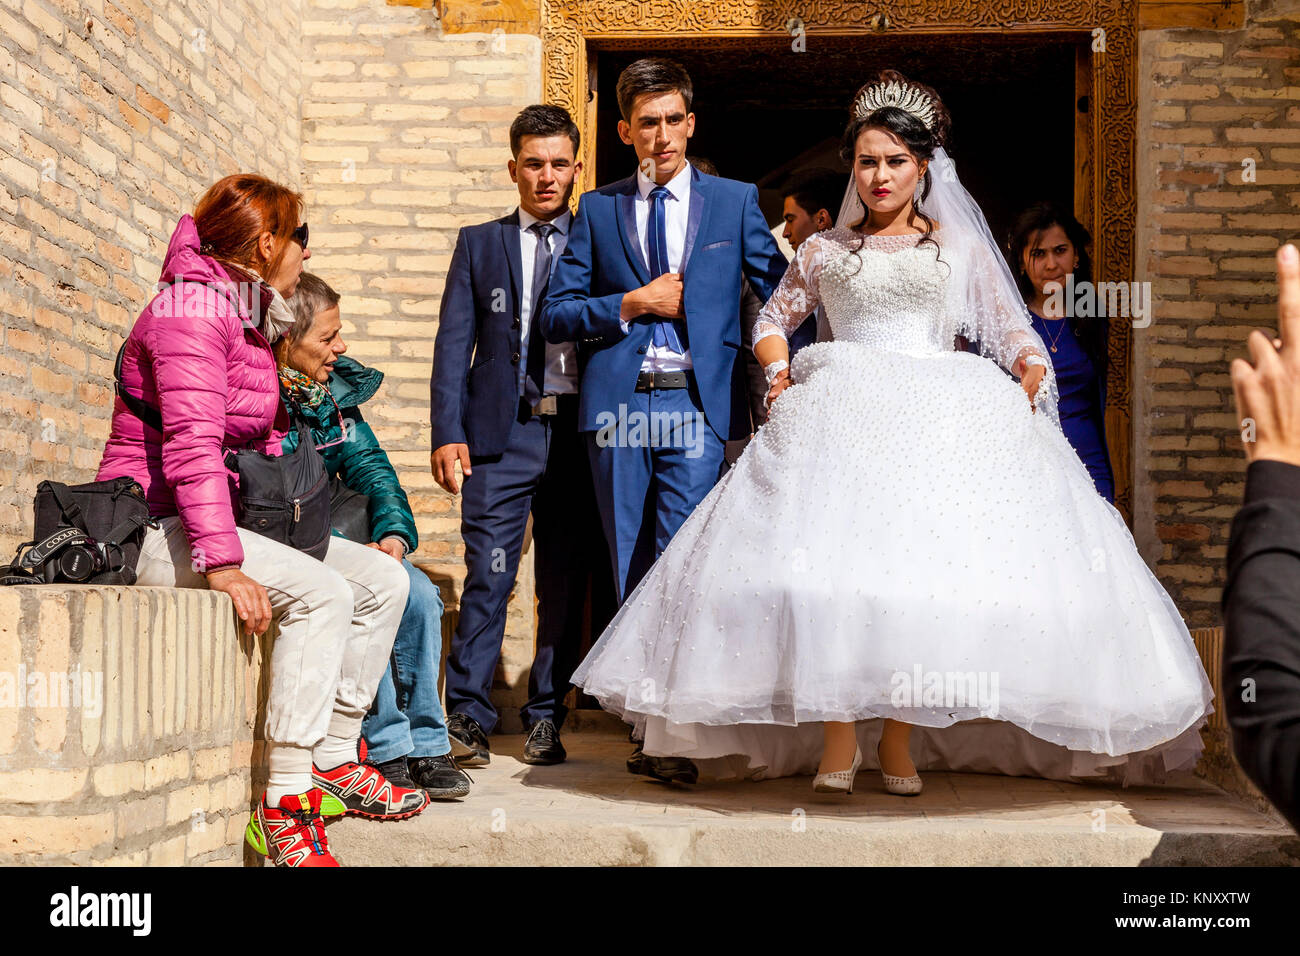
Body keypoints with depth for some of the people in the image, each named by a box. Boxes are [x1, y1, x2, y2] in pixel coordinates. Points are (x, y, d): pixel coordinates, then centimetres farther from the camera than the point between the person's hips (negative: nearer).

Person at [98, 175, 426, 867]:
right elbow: (192, 444, -25)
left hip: (237, 515, 10)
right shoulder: (194, 306, -13)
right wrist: (221, 563, -32)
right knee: (321, 592, -29)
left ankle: (335, 761, 6)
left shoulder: (251, 317, 19)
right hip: (158, 524, -10)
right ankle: (286, 804, -28)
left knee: (382, 579, 1)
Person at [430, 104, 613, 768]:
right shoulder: (478, 244, 13)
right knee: (488, 577, -5)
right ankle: (468, 718, 2)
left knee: (566, 582, 5)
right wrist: (447, 432, -5)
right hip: (501, 433, -1)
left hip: (576, 431, 1)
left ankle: (545, 717, 15)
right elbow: (454, 343, 7)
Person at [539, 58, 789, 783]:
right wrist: (630, 304, -5)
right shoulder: (598, 210, 13)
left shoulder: (736, 201, 11)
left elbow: (783, 294, 9)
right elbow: (557, 315, 9)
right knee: (633, 574, 6)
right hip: (618, 407, 2)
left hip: (697, 404, -2)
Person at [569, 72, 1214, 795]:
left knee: (918, 566, -12)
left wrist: (1032, 373, -6)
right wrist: (780, 374, 6)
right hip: (838, 421, 0)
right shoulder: (826, 249, 19)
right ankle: (838, 735, -13)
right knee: (830, 560, -17)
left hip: (938, 424, 0)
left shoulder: (962, 247, 17)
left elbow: (1011, 329, 14)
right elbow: (773, 320, 25)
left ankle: (898, 739, -4)